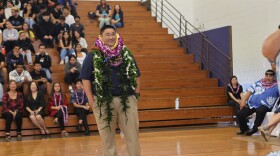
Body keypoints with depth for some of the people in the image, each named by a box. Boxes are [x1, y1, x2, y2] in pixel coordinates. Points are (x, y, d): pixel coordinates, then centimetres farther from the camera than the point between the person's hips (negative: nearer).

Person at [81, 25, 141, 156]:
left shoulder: (126, 54, 10)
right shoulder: (93, 57, 2)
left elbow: (136, 75, 15)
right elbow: (86, 79, 0)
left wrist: (137, 93, 5)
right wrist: (91, 100, -7)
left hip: (127, 99, 2)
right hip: (103, 101, -2)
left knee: (132, 134, 4)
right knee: (107, 136, 7)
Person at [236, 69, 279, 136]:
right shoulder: (258, 83, 20)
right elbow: (249, 92, 16)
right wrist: (243, 100, 2)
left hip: (264, 105, -4)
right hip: (251, 104, 4)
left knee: (260, 111, -39)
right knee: (239, 114, -15)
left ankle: (254, 129, -19)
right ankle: (244, 130, 7)